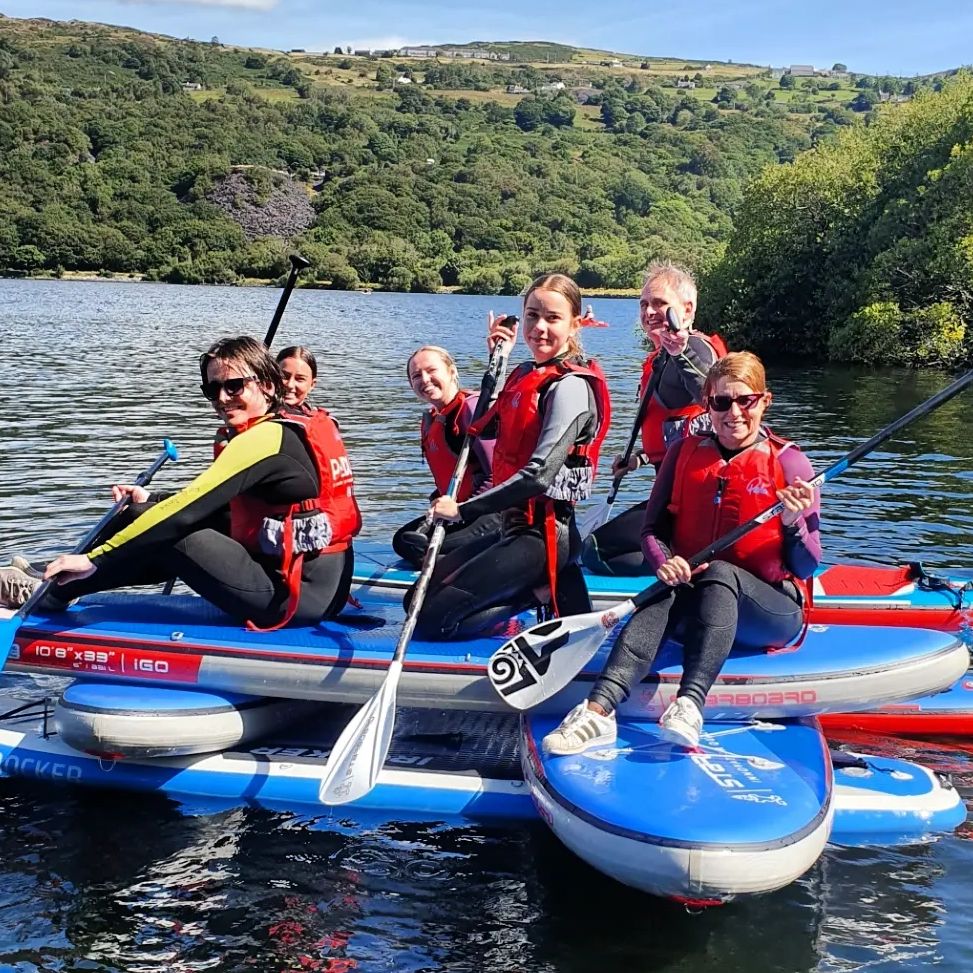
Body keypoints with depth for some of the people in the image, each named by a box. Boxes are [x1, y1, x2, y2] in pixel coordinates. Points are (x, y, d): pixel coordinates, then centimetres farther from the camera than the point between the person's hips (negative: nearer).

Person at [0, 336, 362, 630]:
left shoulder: (263, 439, -15)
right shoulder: (301, 427, 13)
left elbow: (187, 511, -19)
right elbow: (224, 513, 21)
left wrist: (95, 558, -15)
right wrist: (152, 504, 14)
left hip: (294, 597, -10)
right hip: (327, 590, 10)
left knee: (168, 537, -9)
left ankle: (51, 592, 9)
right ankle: (64, 581, 23)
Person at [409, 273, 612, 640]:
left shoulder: (571, 386, -16)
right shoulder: (526, 374, 9)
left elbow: (539, 475, -24)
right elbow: (484, 427, 20)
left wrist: (463, 510, -18)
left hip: (543, 534, -9)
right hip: (515, 524, 9)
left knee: (432, 620, -13)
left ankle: (547, 590, -3)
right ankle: (544, 584, 9)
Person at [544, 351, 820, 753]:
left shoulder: (789, 463, -2)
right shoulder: (685, 453, 6)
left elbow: (807, 566, -2)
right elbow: (653, 528, 5)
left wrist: (793, 523, -23)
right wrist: (664, 561, -17)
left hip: (771, 609, -2)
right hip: (695, 606, 2)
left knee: (720, 572, -34)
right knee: (667, 594, -33)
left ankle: (690, 705, -51)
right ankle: (599, 709, -52)